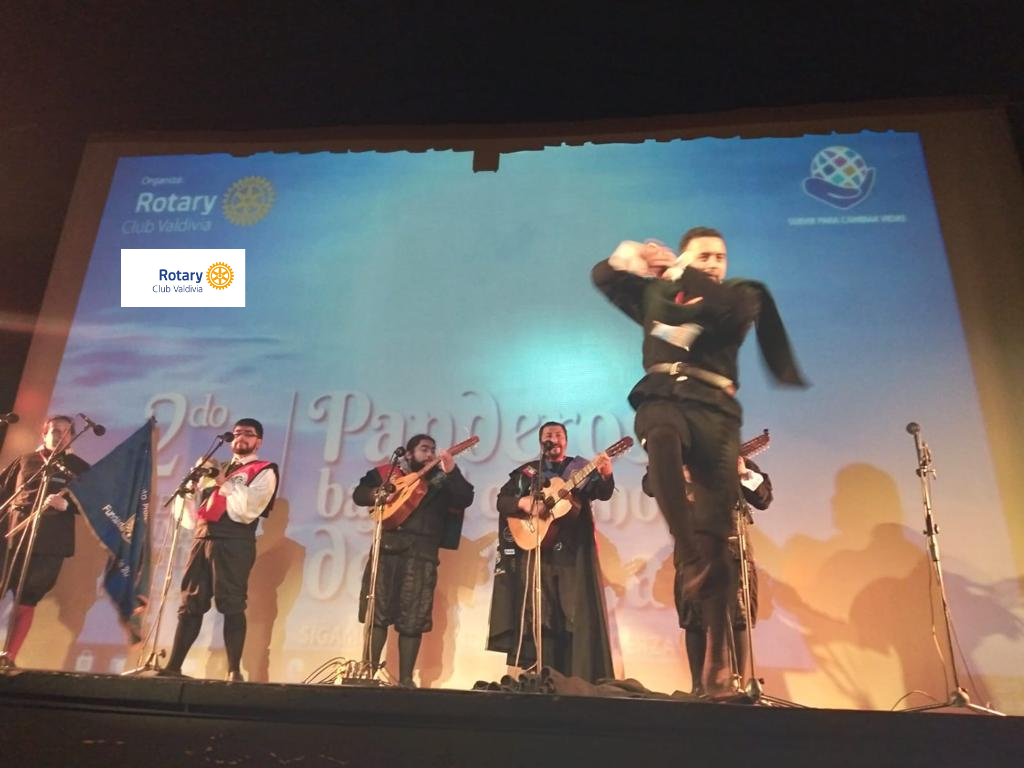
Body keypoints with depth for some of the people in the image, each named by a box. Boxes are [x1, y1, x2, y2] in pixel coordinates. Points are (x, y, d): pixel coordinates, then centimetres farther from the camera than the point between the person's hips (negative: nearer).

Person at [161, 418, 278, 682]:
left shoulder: (264, 472, 3)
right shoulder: (220, 469, 25)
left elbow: (247, 511, -12)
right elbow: (192, 517, 24)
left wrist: (224, 483, -7)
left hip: (233, 543, -6)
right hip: (203, 539, 7)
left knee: (232, 606, -8)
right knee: (189, 605, 7)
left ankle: (234, 671, -5)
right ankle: (173, 666, 13)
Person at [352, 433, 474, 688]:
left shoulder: (441, 480, 13)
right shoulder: (386, 473, 14)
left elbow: (465, 499, -1)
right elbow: (359, 494, 12)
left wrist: (452, 471, -14)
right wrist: (377, 494, -8)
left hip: (421, 552, 0)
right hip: (387, 547, 0)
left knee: (412, 620, 0)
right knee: (377, 612, 1)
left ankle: (405, 678, 8)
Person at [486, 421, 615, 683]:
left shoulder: (581, 468, 10)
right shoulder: (526, 472, 13)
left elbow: (602, 493, -6)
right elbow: (501, 500, 7)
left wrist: (606, 476, -28)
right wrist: (522, 502, -14)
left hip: (573, 550, -1)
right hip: (536, 547, 1)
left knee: (579, 611, -4)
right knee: (538, 613, 0)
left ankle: (579, 678, 2)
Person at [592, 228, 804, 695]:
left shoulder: (742, 294, 19)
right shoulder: (655, 293, 25)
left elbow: (732, 309, -5)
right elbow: (602, 277, 26)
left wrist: (681, 273, -2)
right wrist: (629, 258, 4)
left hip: (714, 407, 0)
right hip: (662, 398, 1)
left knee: (719, 523, -10)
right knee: (661, 439, -40)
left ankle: (716, 654, -4)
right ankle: (691, 559, -36)